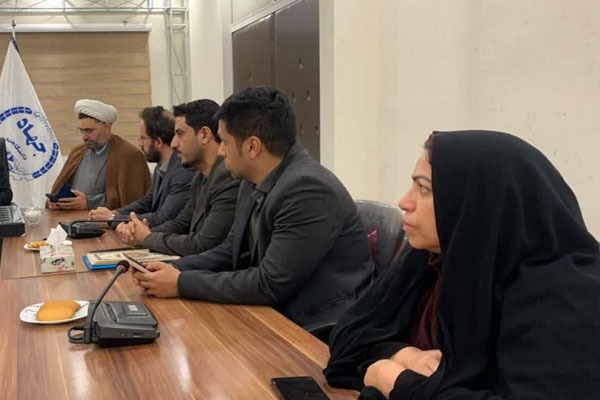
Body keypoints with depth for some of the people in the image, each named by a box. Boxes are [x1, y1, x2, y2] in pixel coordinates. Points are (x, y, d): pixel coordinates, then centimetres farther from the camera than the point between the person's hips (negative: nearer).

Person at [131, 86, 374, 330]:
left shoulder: (308, 189, -23)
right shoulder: (253, 184, 5)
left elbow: (271, 285, -23)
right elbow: (230, 252, 15)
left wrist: (182, 283, -16)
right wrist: (174, 269, -2)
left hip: (323, 332, -7)